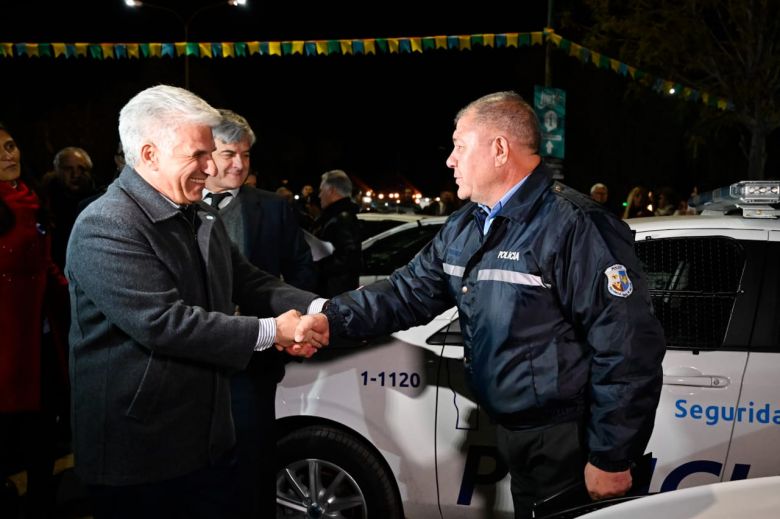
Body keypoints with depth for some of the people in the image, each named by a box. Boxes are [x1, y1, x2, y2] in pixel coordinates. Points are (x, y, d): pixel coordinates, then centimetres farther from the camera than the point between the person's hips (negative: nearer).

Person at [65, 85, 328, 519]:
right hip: (137, 454, -8)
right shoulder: (105, 228, -19)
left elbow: (250, 282, 12)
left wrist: (314, 309, -8)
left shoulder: (203, 218, 10)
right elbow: (162, 322, -27)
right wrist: (269, 331, -22)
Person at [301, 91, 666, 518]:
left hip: (567, 442, -8)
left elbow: (629, 350, -23)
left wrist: (611, 458, -20)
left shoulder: (573, 227, -21)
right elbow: (410, 291, 10)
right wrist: (332, 317, -4)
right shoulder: (464, 228, 9)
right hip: (511, 432, 8)